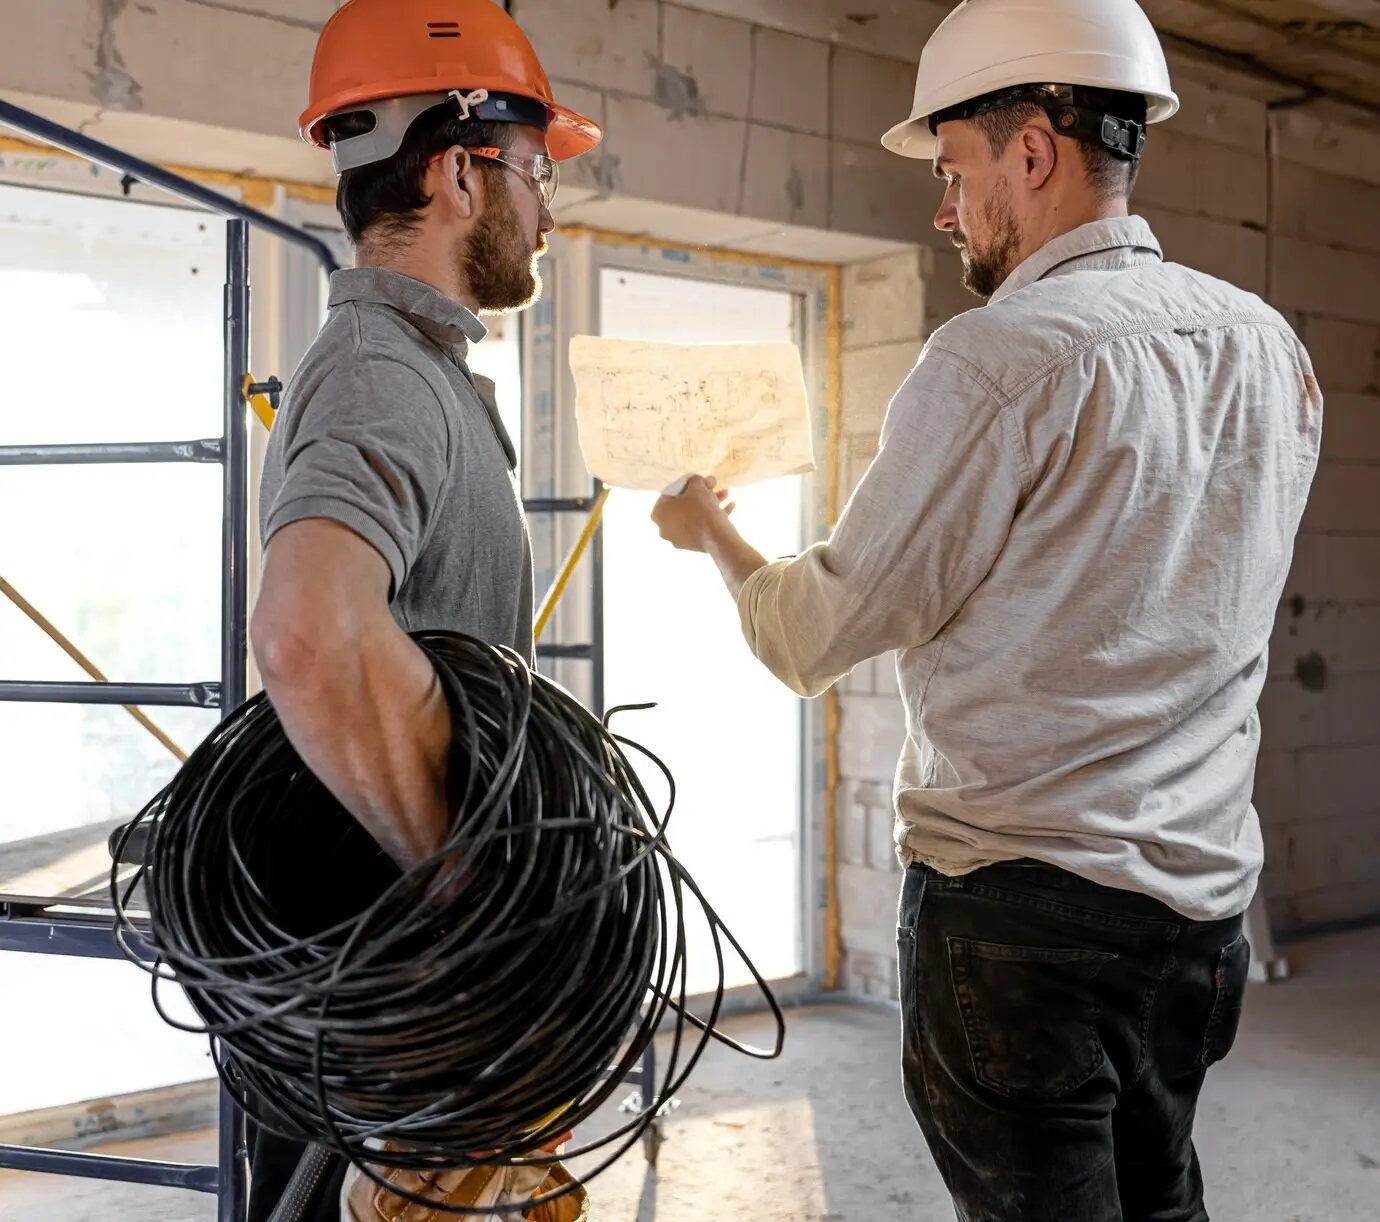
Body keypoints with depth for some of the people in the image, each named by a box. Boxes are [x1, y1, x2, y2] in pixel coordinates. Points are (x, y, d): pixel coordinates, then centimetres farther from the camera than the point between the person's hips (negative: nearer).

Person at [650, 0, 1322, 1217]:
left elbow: (814, 638, -10)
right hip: (1202, 894, 7)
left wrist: (709, 528, 8)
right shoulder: (1268, 345, 5)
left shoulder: (999, 359, -17)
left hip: (1022, 901, -7)